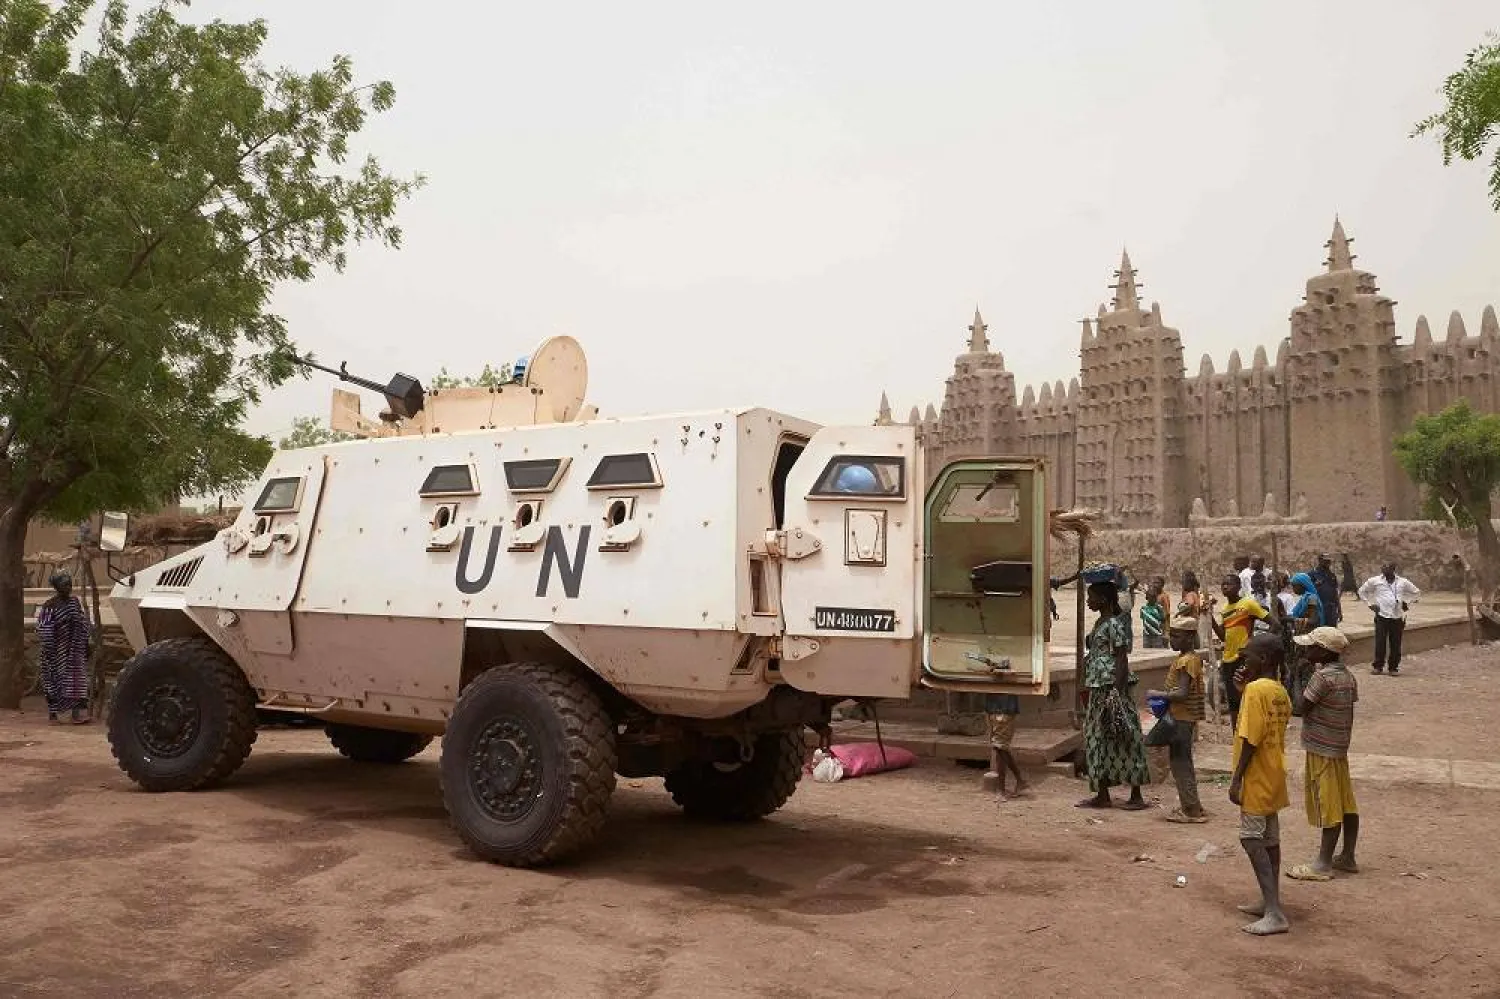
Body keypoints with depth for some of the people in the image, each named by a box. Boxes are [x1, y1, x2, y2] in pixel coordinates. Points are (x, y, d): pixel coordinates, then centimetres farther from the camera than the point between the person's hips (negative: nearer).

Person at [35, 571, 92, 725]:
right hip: (56, 651, -4)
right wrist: (47, 651, -16)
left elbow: (83, 624, 14)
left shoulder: (74, 601, 8)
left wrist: (86, 645, 11)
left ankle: (77, 712, -3)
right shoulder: (49, 606, -8)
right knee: (54, 680, 3)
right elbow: (43, 629, -10)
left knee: (76, 678, -2)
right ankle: (52, 714, 12)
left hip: (73, 650, 5)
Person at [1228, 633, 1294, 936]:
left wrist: (1236, 779, -17)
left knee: (1252, 839, -8)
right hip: (1274, 776, 9)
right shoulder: (1281, 692, 9)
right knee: (1270, 839, 15)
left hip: (1257, 778, -9)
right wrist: (1244, 690, 10)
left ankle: (1275, 914, -13)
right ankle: (1270, 903, 23)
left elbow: (1250, 739, -22)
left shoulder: (1255, 689, -18)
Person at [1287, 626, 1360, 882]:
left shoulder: (1322, 677, -20)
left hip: (1322, 750, -9)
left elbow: (1301, 708, -17)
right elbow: (1349, 717, 13)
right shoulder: (1348, 677, 7)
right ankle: (1348, 857, 22)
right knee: (1346, 804, 13)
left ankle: (1324, 864, 3)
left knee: (1328, 806, -3)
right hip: (1340, 748, 9)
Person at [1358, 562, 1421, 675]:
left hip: (1397, 617, 1)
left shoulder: (1403, 582, 9)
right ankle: (1378, 666, 8)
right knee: (1380, 643, -3)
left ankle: (1394, 667, 13)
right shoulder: (1375, 581, 5)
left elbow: (1416, 593, 21)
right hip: (1381, 616, -1)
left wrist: (1407, 603, 10)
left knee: (1396, 644, 3)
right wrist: (1370, 603, 8)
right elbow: (1362, 591, 16)